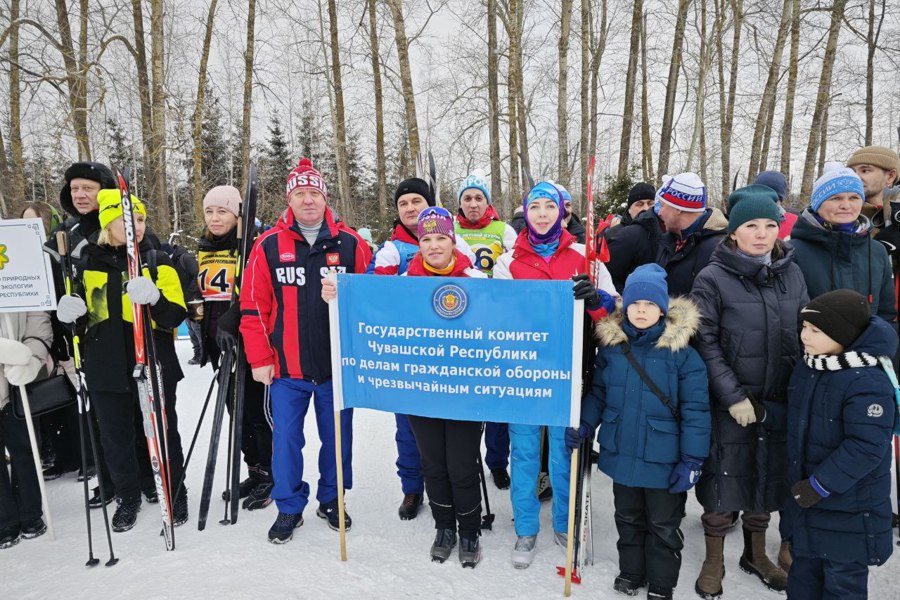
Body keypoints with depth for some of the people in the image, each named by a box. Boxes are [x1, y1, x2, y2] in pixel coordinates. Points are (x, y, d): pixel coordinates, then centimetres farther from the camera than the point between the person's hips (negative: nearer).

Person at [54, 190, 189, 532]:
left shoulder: (157, 261, -1)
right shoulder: (89, 261, 7)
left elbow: (177, 314, -8)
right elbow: (84, 310, 19)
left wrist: (154, 299, -28)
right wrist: (72, 311, -4)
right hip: (105, 366, 3)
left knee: (162, 432, 8)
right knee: (115, 436, 13)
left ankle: (175, 494, 26)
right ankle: (127, 496, 34)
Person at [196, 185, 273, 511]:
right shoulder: (204, 250, 14)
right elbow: (200, 295, 21)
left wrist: (231, 321, -31)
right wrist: (204, 338, 17)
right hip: (222, 346, 8)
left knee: (258, 410, -1)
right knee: (237, 410, 15)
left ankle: (271, 476, 14)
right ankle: (254, 472, 29)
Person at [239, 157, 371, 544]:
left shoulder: (349, 243, 0)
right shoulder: (269, 245, -1)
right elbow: (253, 307, 0)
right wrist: (259, 359, -3)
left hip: (337, 365, 1)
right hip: (286, 368, 0)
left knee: (337, 437, 13)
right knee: (286, 439, 8)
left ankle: (332, 500, 34)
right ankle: (289, 508, 27)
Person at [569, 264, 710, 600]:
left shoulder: (681, 352, -15)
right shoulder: (610, 346, -4)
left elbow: (695, 410, -14)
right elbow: (597, 393, 7)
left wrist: (692, 460, -15)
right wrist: (583, 427, -4)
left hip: (663, 460, -3)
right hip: (621, 454, 4)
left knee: (663, 526, 16)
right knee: (628, 519, 23)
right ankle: (630, 571, 45)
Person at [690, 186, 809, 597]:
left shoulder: (792, 273, 4)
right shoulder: (713, 278, -10)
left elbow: (803, 336, 10)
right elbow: (704, 343, -12)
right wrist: (733, 396, -16)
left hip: (779, 402, 4)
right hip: (728, 404, -4)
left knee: (767, 478, 17)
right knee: (725, 479, 5)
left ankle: (756, 555, 39)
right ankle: (714, 561, 27)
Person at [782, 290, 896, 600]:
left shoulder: (868, 383, -26)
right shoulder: (806, 368, 1)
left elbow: (866, 448, -28)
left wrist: (820, 485, -24)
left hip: (849, 507, -8)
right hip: (806, 495, 8)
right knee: (804, 566, 24)